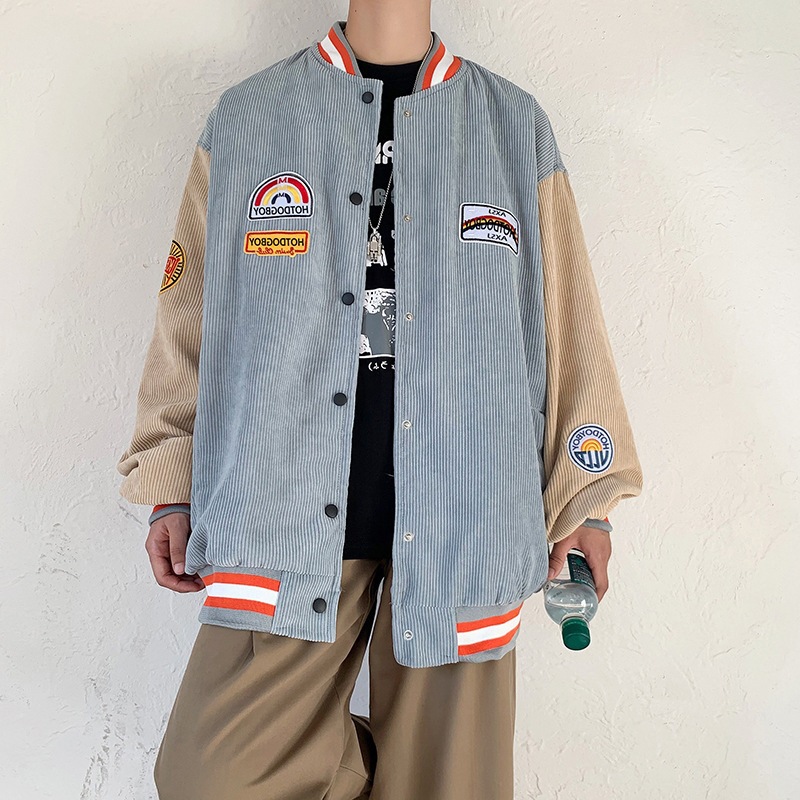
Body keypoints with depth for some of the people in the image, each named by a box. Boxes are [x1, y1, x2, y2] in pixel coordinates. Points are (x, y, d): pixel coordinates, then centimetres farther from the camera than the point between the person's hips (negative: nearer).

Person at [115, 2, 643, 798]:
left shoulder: (516, 126, 12)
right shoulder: (244, 119, 12)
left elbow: (569, 324, 10)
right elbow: (188, 318, 10)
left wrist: (585, 497, 6)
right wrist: (172, 490, 6)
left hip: (463, 517, 0)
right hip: (286, 509, 1)